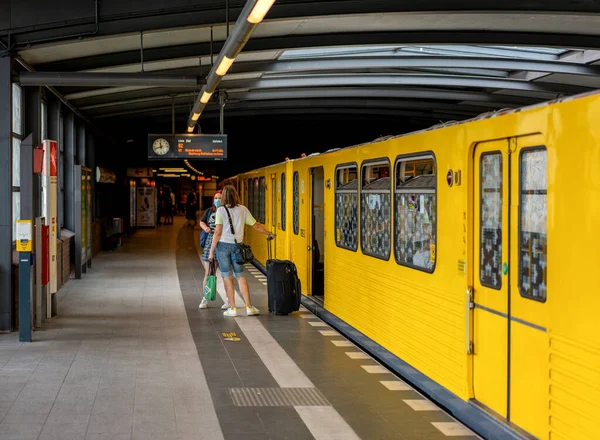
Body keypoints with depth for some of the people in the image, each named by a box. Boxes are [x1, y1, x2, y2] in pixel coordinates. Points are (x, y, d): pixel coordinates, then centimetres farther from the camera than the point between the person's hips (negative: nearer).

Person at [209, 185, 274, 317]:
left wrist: (211, 251, -5)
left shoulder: (221, 210, -8)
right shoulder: (243, 209, 1)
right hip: (237, 246, 2)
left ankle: (232, 308, 6)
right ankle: (249, 307, 10)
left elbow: (217, 232, -11)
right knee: (240, 276, 11)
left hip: (223, 245, -2)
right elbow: (256, 225, 7)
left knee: (227, 277, 4)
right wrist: (269, 234, 24)